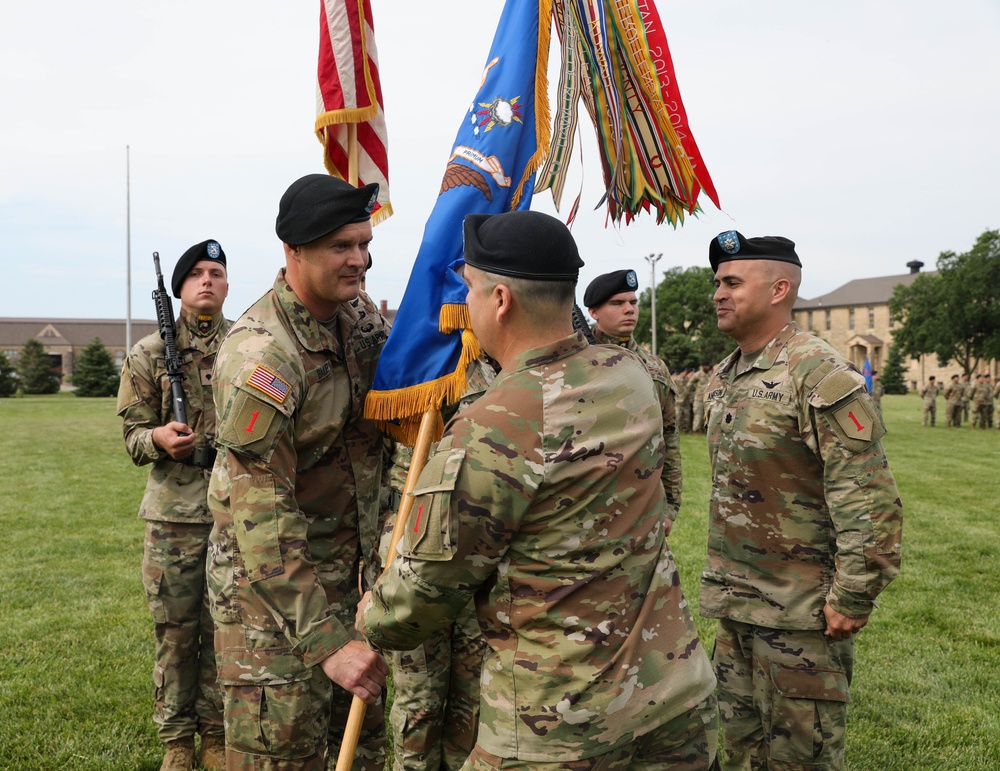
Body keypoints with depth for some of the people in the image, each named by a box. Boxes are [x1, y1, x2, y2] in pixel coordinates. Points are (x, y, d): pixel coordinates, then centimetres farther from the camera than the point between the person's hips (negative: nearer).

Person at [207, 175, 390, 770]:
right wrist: (325, 641, -29)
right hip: (270, 578, -7)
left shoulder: (359, 310, 0)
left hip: (354, 566, 8)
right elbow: (262, 521, -27)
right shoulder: (261, 357, -25)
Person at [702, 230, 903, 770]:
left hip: (799, 611, -8)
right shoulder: (724, 376, 10)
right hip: (735, 604, 8)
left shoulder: (820, 376, -18)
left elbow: (870, 499, -21)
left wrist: (852, 599, -20)